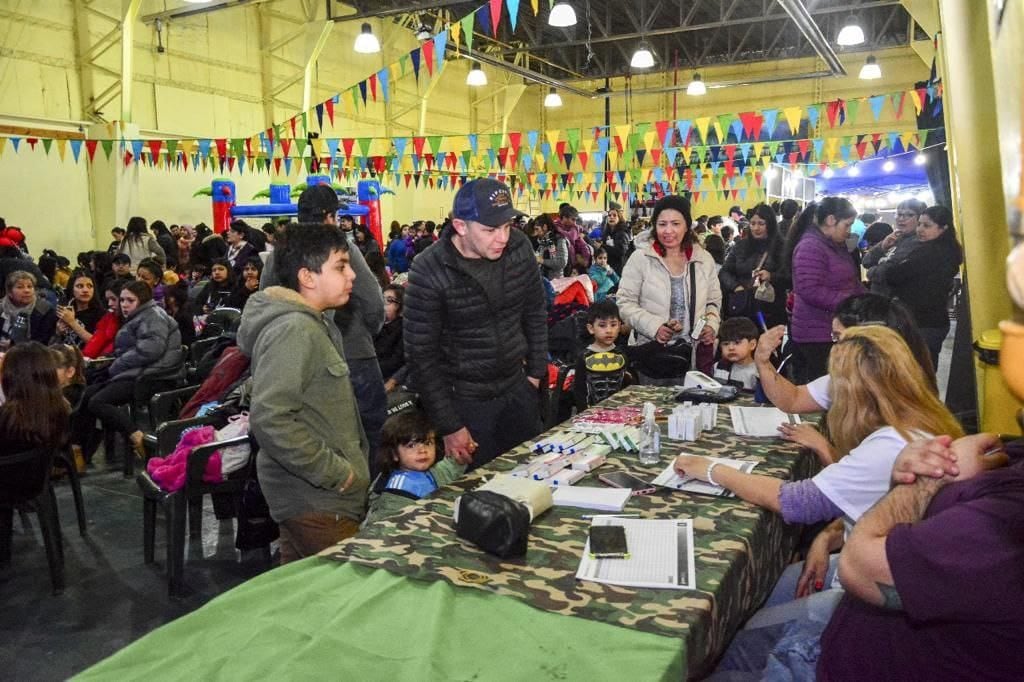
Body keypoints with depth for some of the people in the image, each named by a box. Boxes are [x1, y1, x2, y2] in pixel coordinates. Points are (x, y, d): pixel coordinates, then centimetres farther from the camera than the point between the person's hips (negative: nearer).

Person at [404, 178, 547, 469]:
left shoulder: (519, 247, -8)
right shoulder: (430, 271, -21)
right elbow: (421, 356, -16)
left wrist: (536, 371, 9)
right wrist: (449, 427, -13)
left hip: (518, 390, 5)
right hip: (466, 402, -4)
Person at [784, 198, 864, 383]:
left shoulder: (836, 245, 15)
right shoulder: (810, 247, -15)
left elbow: (850, 283, 24)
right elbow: (810, 291, -25)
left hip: (836, 331, 9)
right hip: (818, 335, -9)